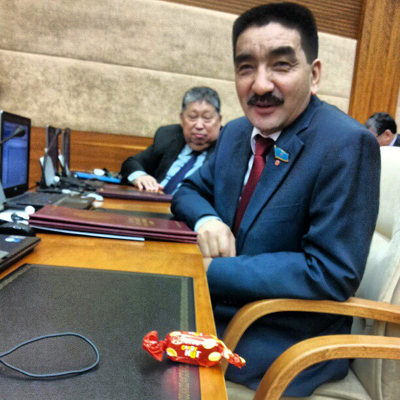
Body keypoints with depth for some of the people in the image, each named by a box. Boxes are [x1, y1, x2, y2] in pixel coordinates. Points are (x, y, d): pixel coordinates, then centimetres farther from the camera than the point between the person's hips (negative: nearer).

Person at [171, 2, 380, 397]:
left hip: (288, 339, -6)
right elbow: (189, 190, 12)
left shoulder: (346, 145, -21)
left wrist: (213, 270, -23)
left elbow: (332, 274, -23)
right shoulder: (235, 132, 1)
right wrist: (206, 219, -12)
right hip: (223, 305, 6)